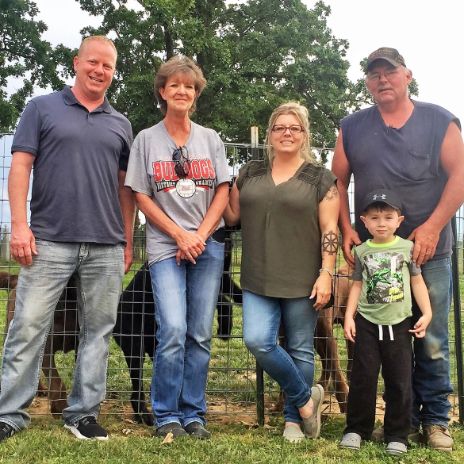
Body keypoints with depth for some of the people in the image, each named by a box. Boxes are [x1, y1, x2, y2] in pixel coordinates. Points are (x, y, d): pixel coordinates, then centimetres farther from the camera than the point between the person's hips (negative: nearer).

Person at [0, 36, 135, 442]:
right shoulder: (42, 108, 7)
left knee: (98, 331, 7)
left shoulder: (120, 125, 15)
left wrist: (128, 242, 11)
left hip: (107, 247, 3)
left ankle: (83, 413, 18)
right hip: (50, 241, -3)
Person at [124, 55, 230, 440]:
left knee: (201, 334, 3)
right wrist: (180, 236, -7)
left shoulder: (210, 139, 11)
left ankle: (194, 414, 15)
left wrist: (199, 236, -7)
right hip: (166, 246, -2)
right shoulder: (147, 139, 6)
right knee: (173, 331, -13)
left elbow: (222, 192, 6)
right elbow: (141, 197, 2)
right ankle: (166, 416, 4)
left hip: (208, 245, 2)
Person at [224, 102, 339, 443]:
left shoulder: (320, 178, 1)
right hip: (259, 281, 3)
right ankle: (306, 398, 12)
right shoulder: (250, 173, 11)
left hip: (302, 282, -2)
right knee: (258, 341, -11)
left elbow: (330, 230, -4)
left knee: (300, 350, 6)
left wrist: (326, 274, -12)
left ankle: (294, 418, 25)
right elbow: (232, 215, 15)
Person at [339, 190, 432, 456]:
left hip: (399, 323, 0)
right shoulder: (361, 251, 2)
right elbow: (357, 285, 7)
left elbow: (417, 282, 5)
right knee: (363, 377, 5)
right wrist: (349, 317, 0)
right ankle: (357, 429, 18)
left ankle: (397, 434, 18)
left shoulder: (407, 248, 0)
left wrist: (427, 314, -2)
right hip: (367, 323, 1)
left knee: (400, 381, 5)